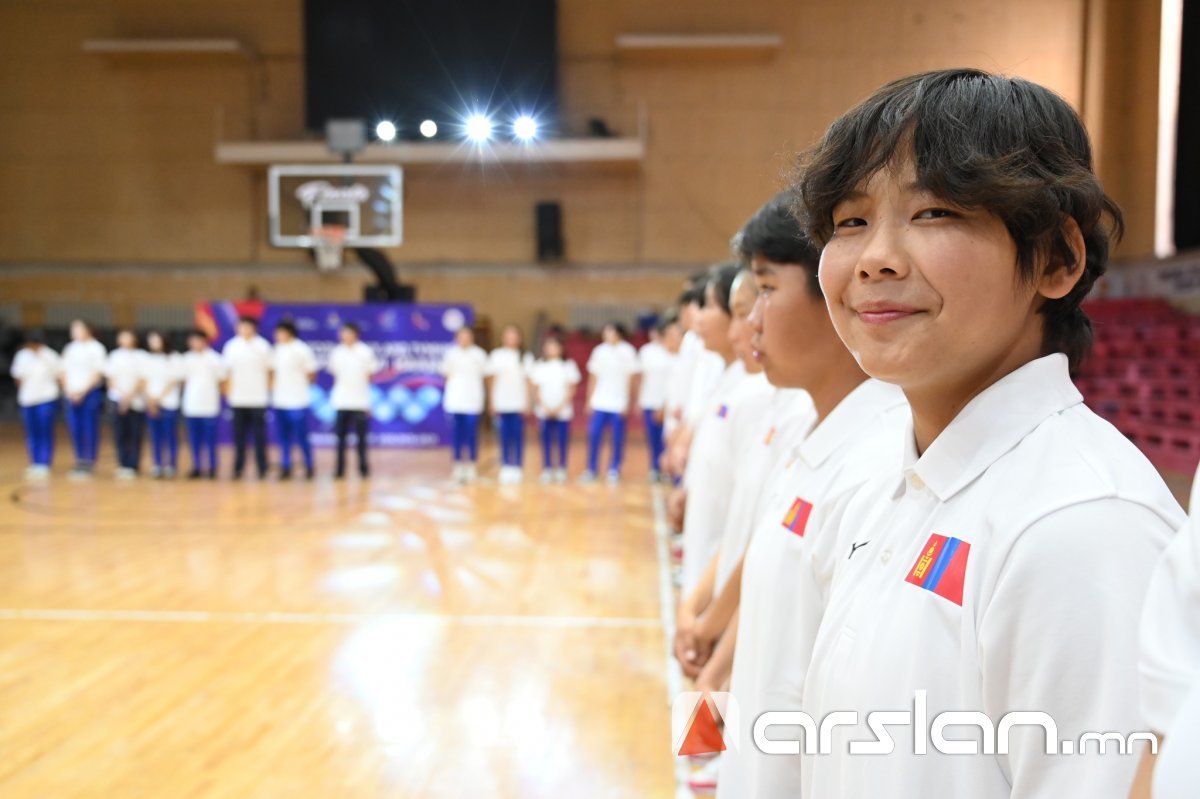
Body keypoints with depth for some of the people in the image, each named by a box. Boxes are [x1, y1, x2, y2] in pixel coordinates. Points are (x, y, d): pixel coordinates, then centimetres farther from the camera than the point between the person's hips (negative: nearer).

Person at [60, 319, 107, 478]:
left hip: (91, 393, -5)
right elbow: (64, 371, 14)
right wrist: (68, 389, 0)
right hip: (72, 394, 5)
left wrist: (83, 390, -13)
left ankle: (89, 463, 3)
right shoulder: (69, 349, 13)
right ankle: (80, 461, 15)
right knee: (75, 429, 6)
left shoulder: (96, 348, -4)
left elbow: (98, 373, -8)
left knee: (90, 429, -3)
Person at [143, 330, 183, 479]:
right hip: (152, 404, 3)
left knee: (171, 435, -4)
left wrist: (159, 398, -6)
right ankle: (158, 465, 7)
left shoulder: (174, 359, 2)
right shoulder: (147, 359, 12)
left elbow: (174, 381, -2)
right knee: (155, 436, 2)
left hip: (169, 404, -3)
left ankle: (171, 466, 1)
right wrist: (150, 400, -6)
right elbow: (145, 381, 7)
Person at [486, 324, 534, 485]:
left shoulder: (525, 357, 7)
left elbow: (527, 381, 6)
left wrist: (527, 404, 0)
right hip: (502, 403, 0)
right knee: (504, 436, 0)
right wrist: (493, 402, 4)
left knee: (518, 435, -1)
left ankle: (516, 468, 4)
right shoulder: (496, 355, 7)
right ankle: (505, 468, 5)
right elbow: (493, 380, 9)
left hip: (519, 404, 0)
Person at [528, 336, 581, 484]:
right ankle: (547, 470, 5)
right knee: (546, 441, 0)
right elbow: (536, 390, 6)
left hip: (563, 411, -1)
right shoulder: (538, 367, 8)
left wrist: (560, 407, -9)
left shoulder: (568, 366, 5)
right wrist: (545, 407, -7)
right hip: (544, 412, 1)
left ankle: (561, 470, 5)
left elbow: (571, 389, 2)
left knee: (562, 441, -2)